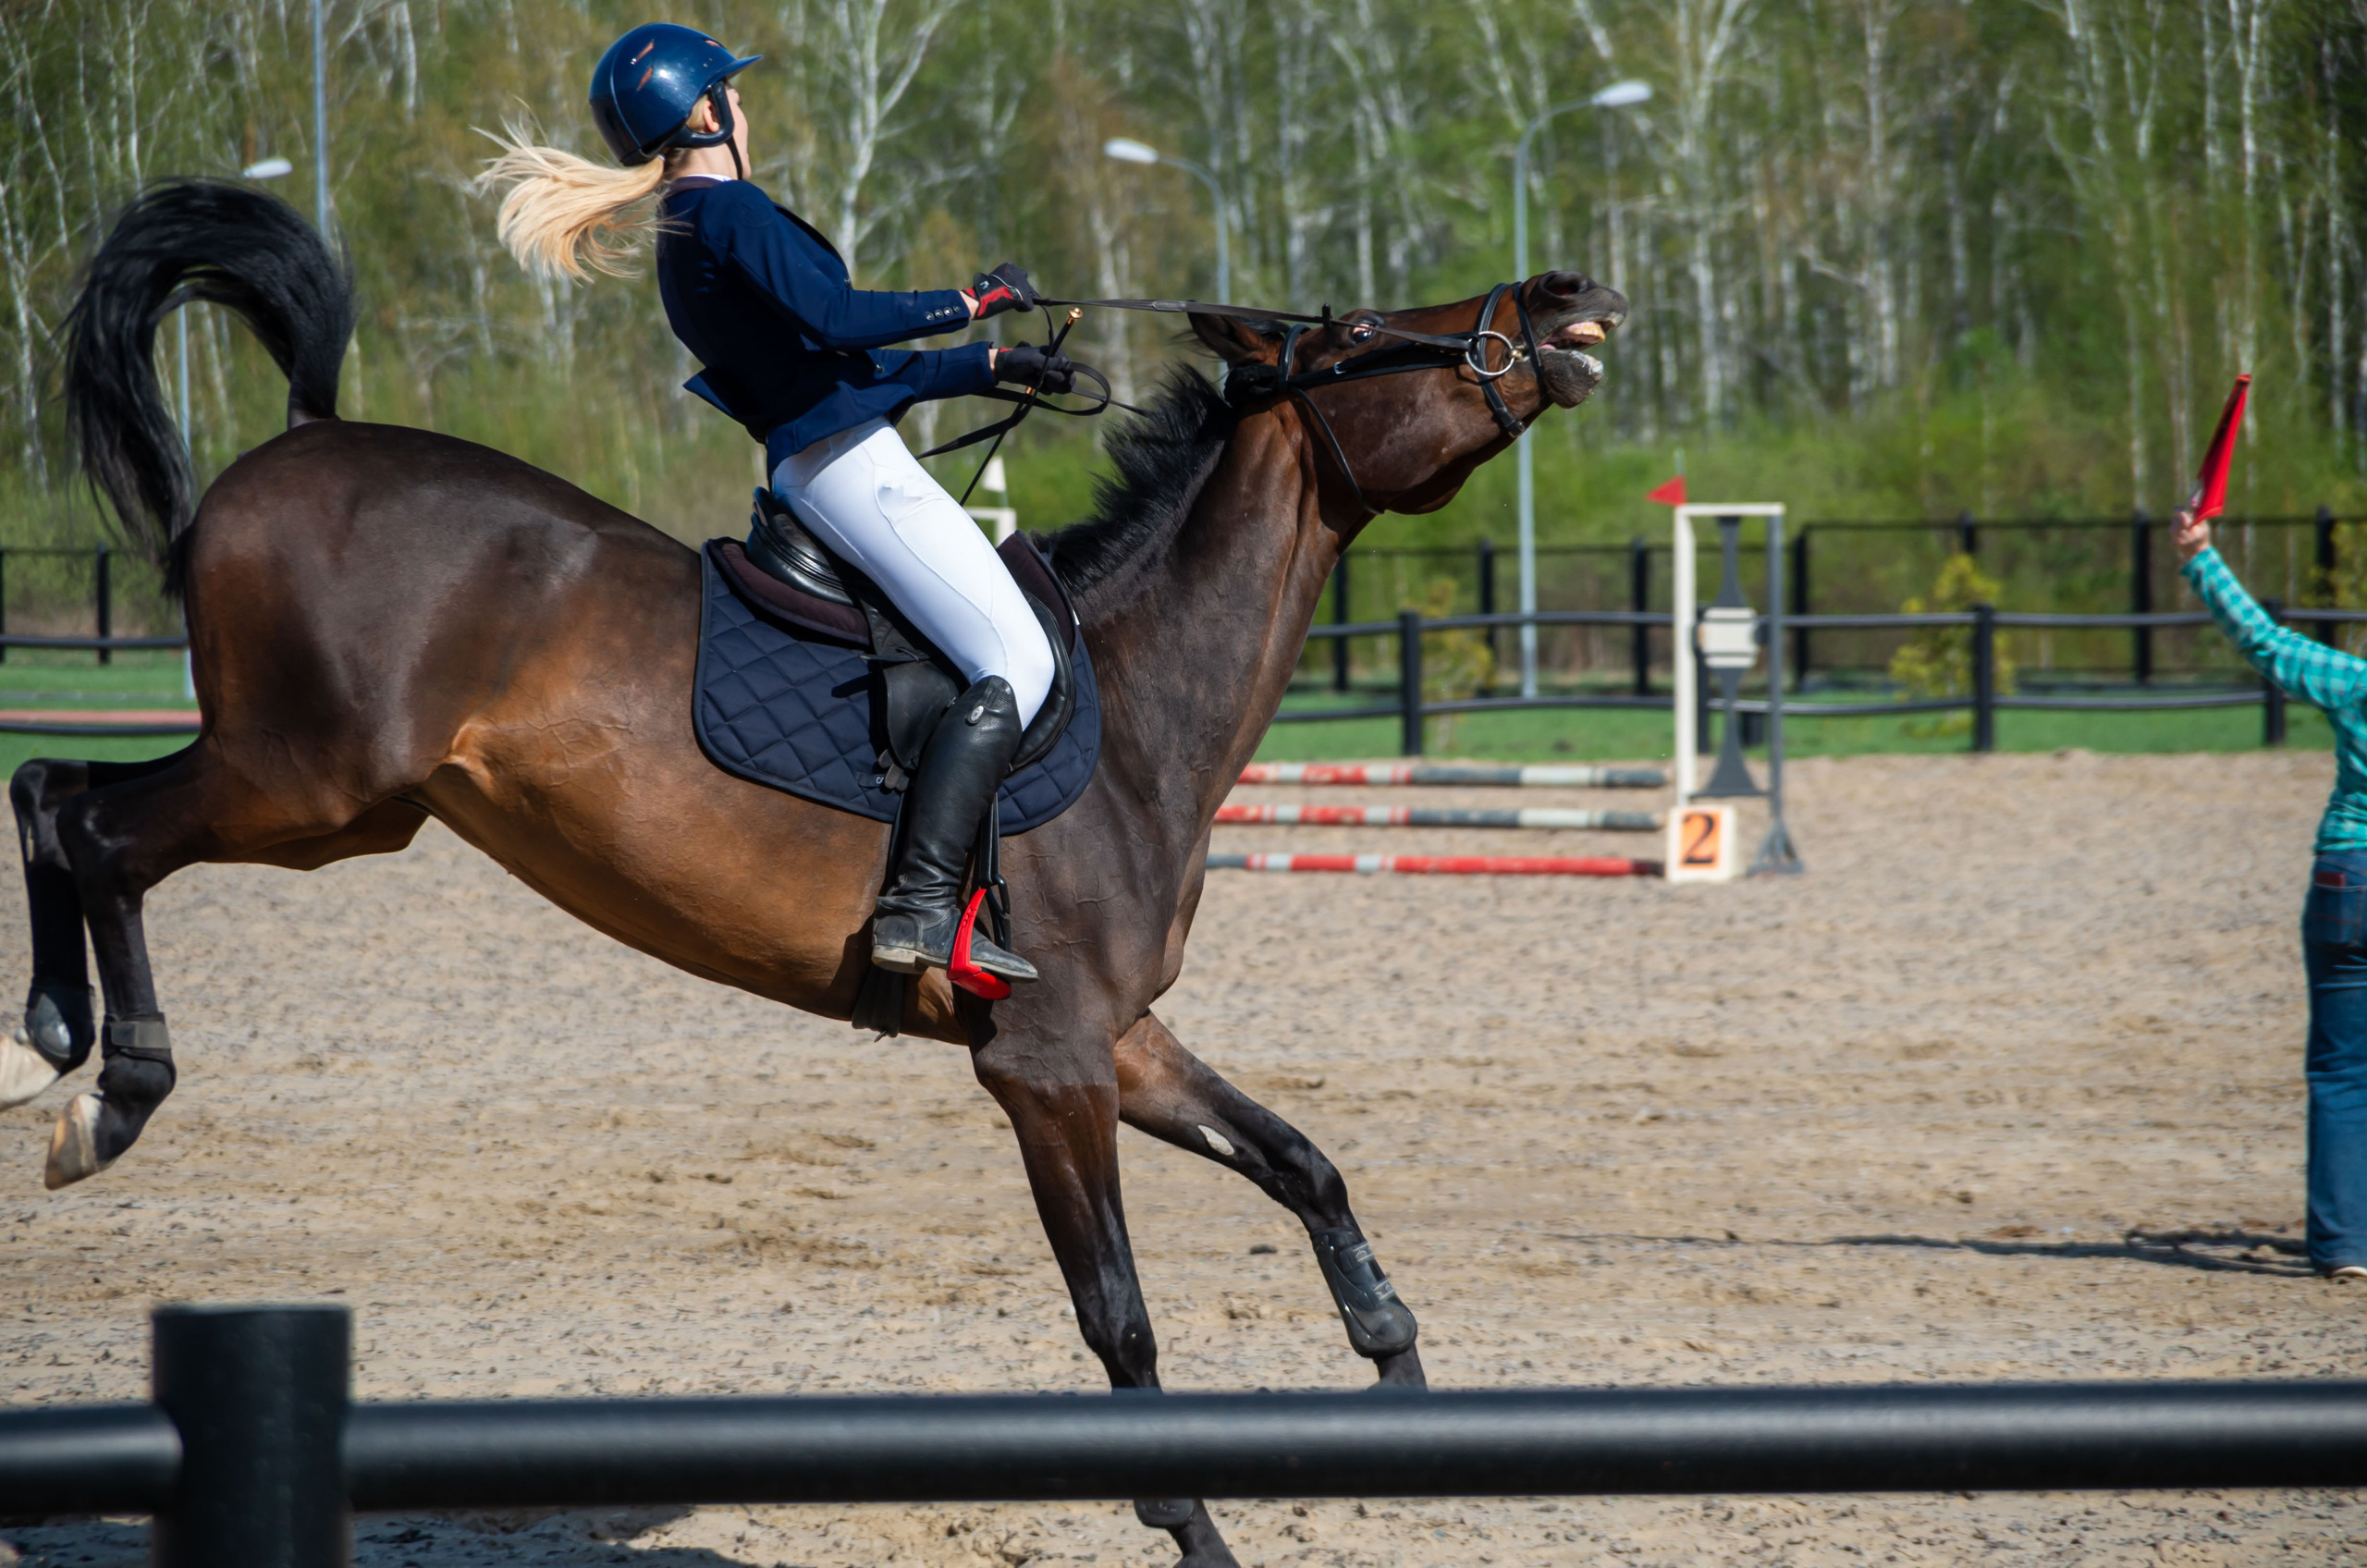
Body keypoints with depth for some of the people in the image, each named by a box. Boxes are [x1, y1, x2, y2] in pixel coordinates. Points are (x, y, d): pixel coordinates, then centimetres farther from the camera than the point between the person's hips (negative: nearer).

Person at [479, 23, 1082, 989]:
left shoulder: (686, 240, 21)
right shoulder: (730, 210, -10)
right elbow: (833, 319, -24)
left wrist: (993, 366, 22)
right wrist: (970, 302, -13)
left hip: (806, 468, 10)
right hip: (849, 463, -10)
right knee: (1015, 664, -15)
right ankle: (921, 906, -26)